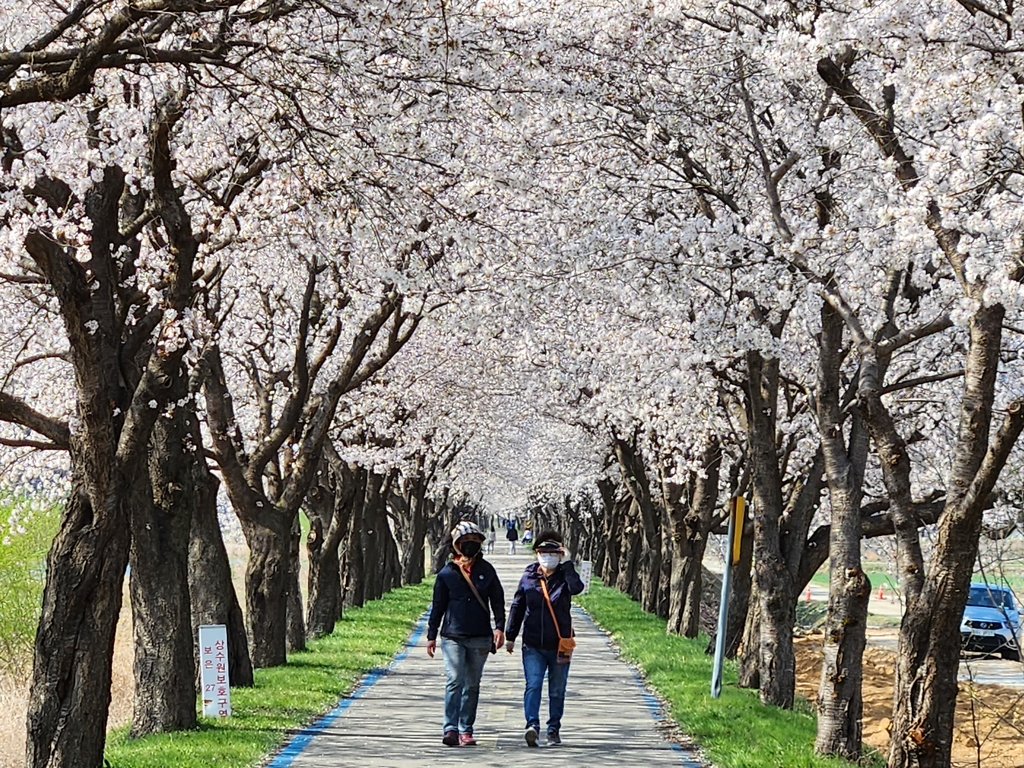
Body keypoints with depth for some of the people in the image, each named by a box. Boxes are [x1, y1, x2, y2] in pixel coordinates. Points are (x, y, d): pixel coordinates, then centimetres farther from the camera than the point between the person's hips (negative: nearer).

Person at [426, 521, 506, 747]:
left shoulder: (486, 571, 7)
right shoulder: (447, 573, 3)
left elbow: (497, 600, 9)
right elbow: (437, 606, 9)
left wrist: (499, 626, -5)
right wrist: (431, 635, 8)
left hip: (480, 638, 2)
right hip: (453, 636, -2)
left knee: (472, 685, 7)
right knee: (455, 681, -15)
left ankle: (466, 730, 13)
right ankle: (450, 728, -17)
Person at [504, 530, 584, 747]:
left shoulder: (564, 577, 0)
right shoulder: (528, 577, 5)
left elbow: (576, 588, -25)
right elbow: (517, 607, 12)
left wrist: (567, 564, -18)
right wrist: (510, 636, 11)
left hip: (559, 645, 0)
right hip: (533, 645, 0)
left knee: (557, 691, 8)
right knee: (533, 684, -14)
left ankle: (554, 730, 19)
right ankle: (532, 724, -22)